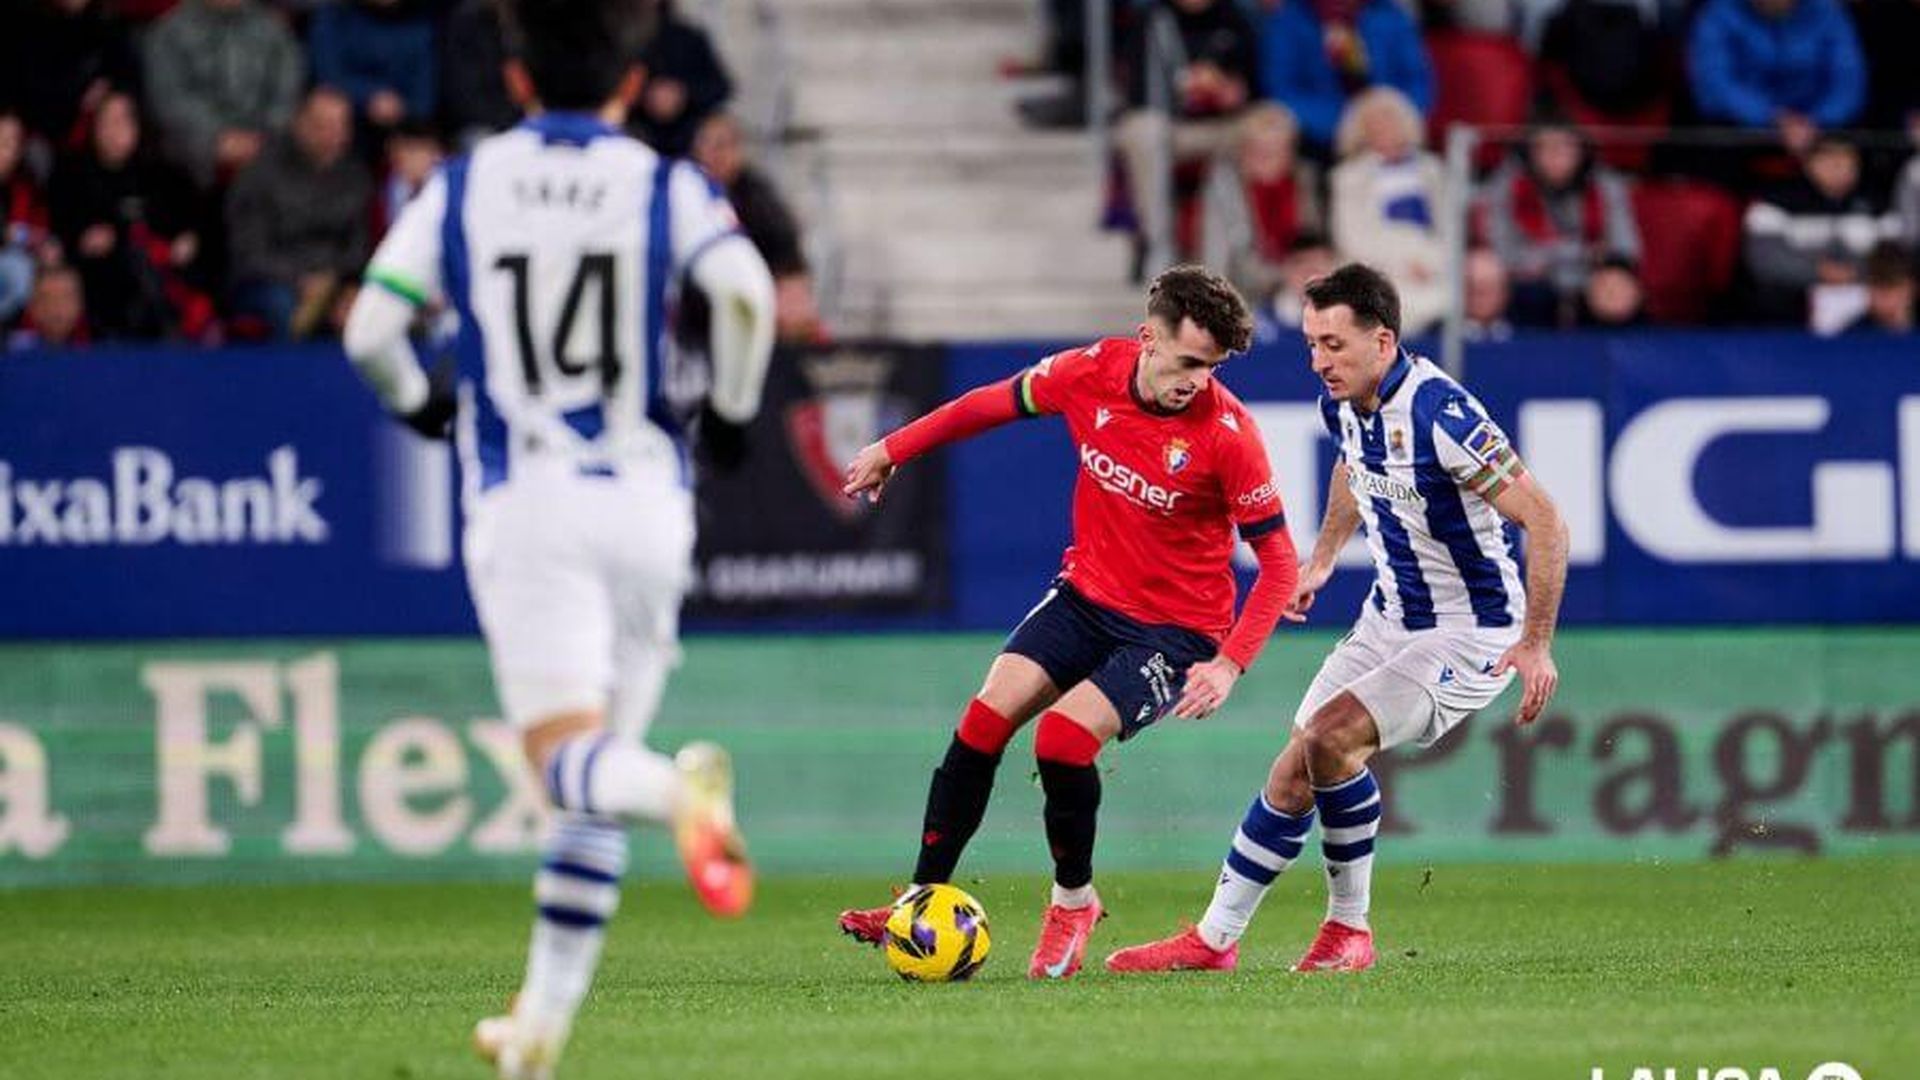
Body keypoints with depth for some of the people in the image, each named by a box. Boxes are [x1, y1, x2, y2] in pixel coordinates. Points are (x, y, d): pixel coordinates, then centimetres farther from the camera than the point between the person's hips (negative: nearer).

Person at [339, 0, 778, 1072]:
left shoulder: (463, 188, 6)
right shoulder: (666, 186, 4)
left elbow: (371, 329, -1)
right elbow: (746, 292, -14)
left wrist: (422, 404, 20)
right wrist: (732, 409, 3)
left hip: (525, 501, -1)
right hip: (647, 498, 1)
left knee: (568, 758, -11)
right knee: (596, 787, 11)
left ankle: (683, 787, -44)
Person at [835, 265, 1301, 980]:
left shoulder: (1228, 433, -21)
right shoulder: (1091, 373, -10)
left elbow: (1278, 563, -14)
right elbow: (994, 404, 11)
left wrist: (1230, 666, -24)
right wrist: (893, 450, 18)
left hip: (1175, 631, -5)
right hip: (1085, 595, 5)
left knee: (1062, 736, -23)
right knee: (985, 720, -11)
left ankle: (1073, 902, 2)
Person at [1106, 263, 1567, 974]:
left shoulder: (1440, 414, -28)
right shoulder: (1344, 401, -2)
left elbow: (1543, 521, -25)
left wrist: (1537, 643, -26)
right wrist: (1321, 561, 26)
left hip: (1472, 634, -8)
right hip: (1391, 615, 8)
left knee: (1332, 735, -24)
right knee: (1296, 768, 3)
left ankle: (1349, 929, -6)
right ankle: (1216, 936, 13)